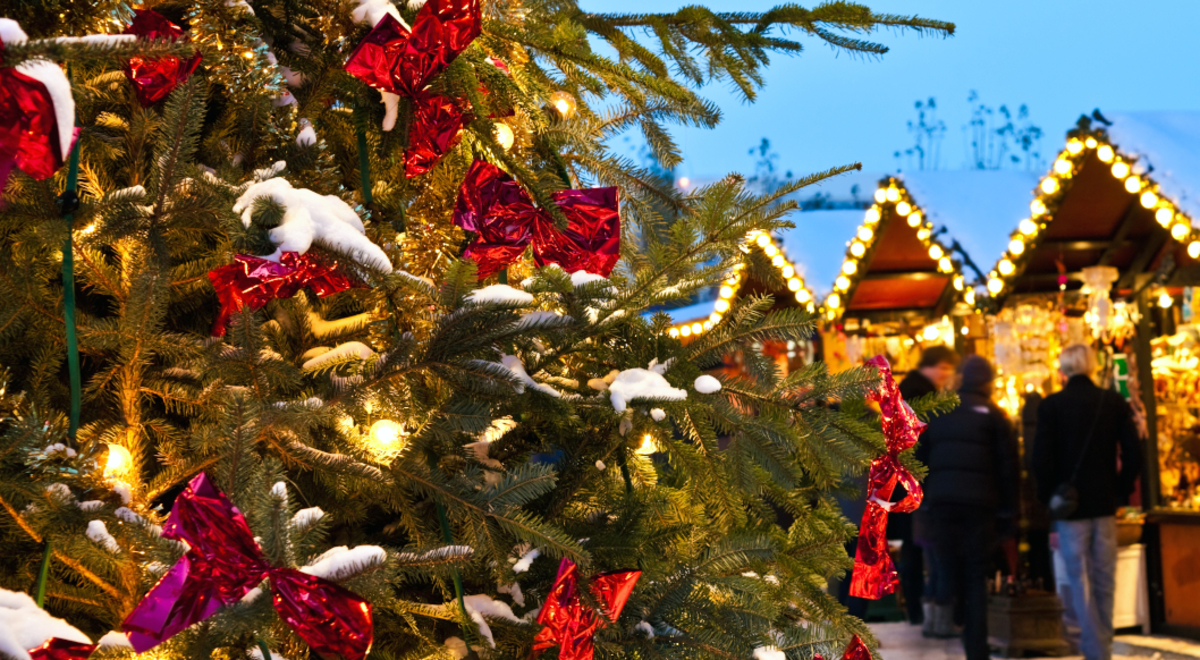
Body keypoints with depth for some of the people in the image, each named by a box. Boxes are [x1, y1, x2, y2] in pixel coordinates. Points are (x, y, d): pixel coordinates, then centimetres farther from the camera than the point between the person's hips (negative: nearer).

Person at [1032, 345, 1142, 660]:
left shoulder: (1051, 405, -9)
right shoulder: (1114, 403, -1)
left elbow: (1042, 459, -11)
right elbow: (1133, 454, -4)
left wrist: (1049, 497, 2)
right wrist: (1121, 490, 8)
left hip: (1070, 506, -3)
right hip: (1105, 504, 3)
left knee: (1080, 582, 2)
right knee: (1104, 580, 14)